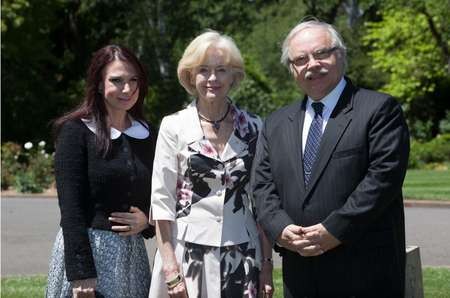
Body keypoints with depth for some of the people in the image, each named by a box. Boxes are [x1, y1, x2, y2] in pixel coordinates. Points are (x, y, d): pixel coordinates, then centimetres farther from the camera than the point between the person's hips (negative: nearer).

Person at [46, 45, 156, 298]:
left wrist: (147, 220, -5)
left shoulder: (147, 135, 9)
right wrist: (81, 274, -18)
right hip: (85, 249, -4)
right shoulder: (76, 131, -6)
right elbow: (71, 207, -12)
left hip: (132, 251, 5)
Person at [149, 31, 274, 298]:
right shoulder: (174, 126, -2)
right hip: (187, 250, -1)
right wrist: (170, 267, -10)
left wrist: (267, 261, 2)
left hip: (242, 254, 2)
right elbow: (162, 200, -4)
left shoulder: (253, 127, 4)